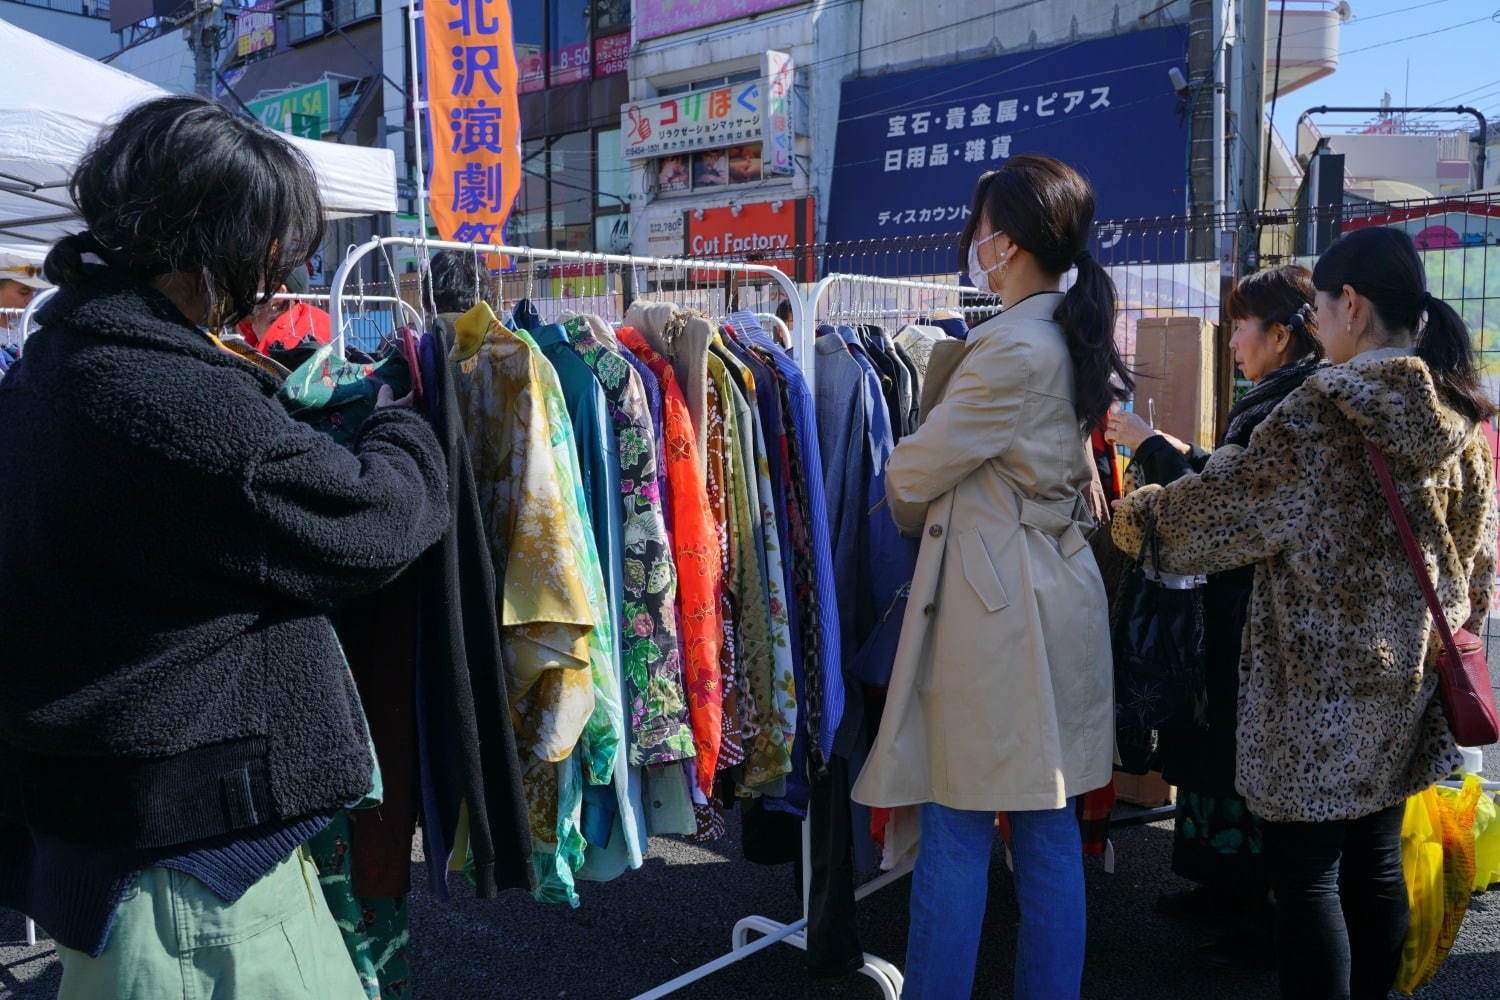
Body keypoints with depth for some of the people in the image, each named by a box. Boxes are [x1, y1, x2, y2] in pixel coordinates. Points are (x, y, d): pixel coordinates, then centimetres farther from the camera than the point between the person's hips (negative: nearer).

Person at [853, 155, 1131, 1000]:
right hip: (1058, 602, 9)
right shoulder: (1074, 339, 11)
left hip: (993, 602, -9)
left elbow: (912, 475, -10)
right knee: (1050, 828, 14)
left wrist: (908, 509, 12)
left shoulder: (1014, 349, -16)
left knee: (958, 828, 2)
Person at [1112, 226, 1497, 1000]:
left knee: (1305, 870, 2)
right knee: (1375, 859, 17)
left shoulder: (1324, 408, -16)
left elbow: (1228, 500, -10)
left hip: (1321, 674, -7)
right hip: (1409, 673, 7)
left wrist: (1139, 513, 6)